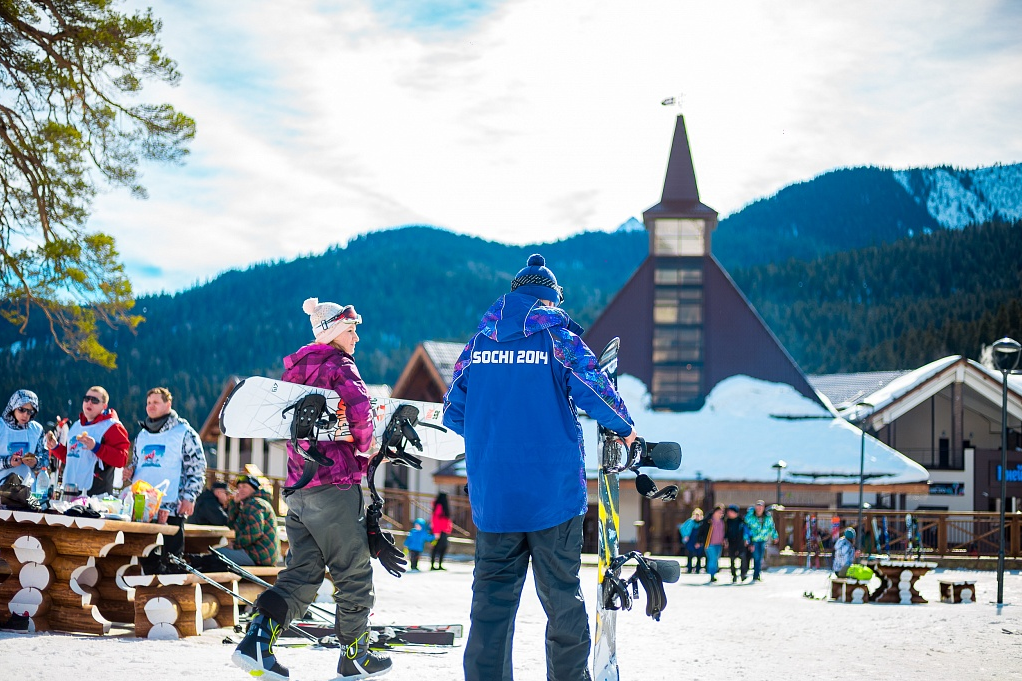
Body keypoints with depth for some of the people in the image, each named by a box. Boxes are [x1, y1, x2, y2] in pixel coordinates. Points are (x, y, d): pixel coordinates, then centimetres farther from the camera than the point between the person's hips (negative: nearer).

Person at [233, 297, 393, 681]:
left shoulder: (295, 370, 17)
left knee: (302, 574, 8)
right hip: (336, 483, -8)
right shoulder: (338, 366, -8)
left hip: (298, 486, 8)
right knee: (353, 571, 4)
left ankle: (257, 638, -8)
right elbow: (360, 411, -22)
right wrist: (365, 447, -5)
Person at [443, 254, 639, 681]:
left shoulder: (479, 341, 9)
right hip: (552, 492, -3)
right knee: (561, 595, 6)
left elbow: (453, 411, 11)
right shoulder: (557, 335, -3)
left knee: (492, 596, 6)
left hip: (491, 496, 3)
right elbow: (592, 389, -12)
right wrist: (624, 429, 6)